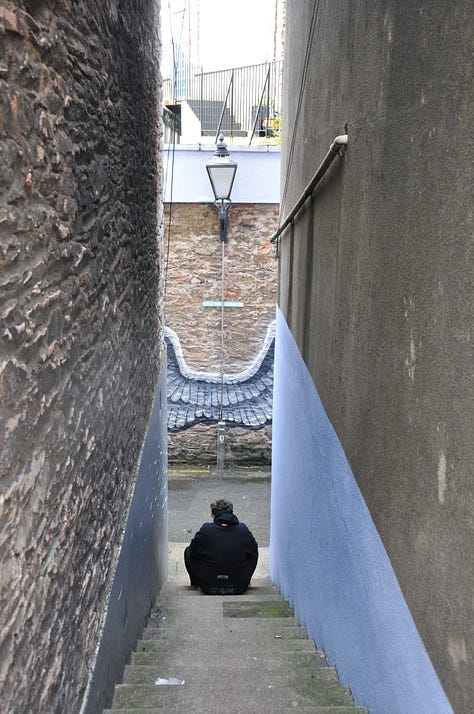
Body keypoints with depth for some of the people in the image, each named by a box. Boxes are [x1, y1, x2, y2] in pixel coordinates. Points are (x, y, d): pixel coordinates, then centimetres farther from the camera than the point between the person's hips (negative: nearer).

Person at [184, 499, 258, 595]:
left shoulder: (205, 530, -9)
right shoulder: (243, 530, -4)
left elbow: (193, 552, 5)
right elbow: (254, 553, 10)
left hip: (208, 588, -1)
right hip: (239, 588, 1)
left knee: (188, 551, 19)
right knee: (253, 553, 23)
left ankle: (196, 585, 34)